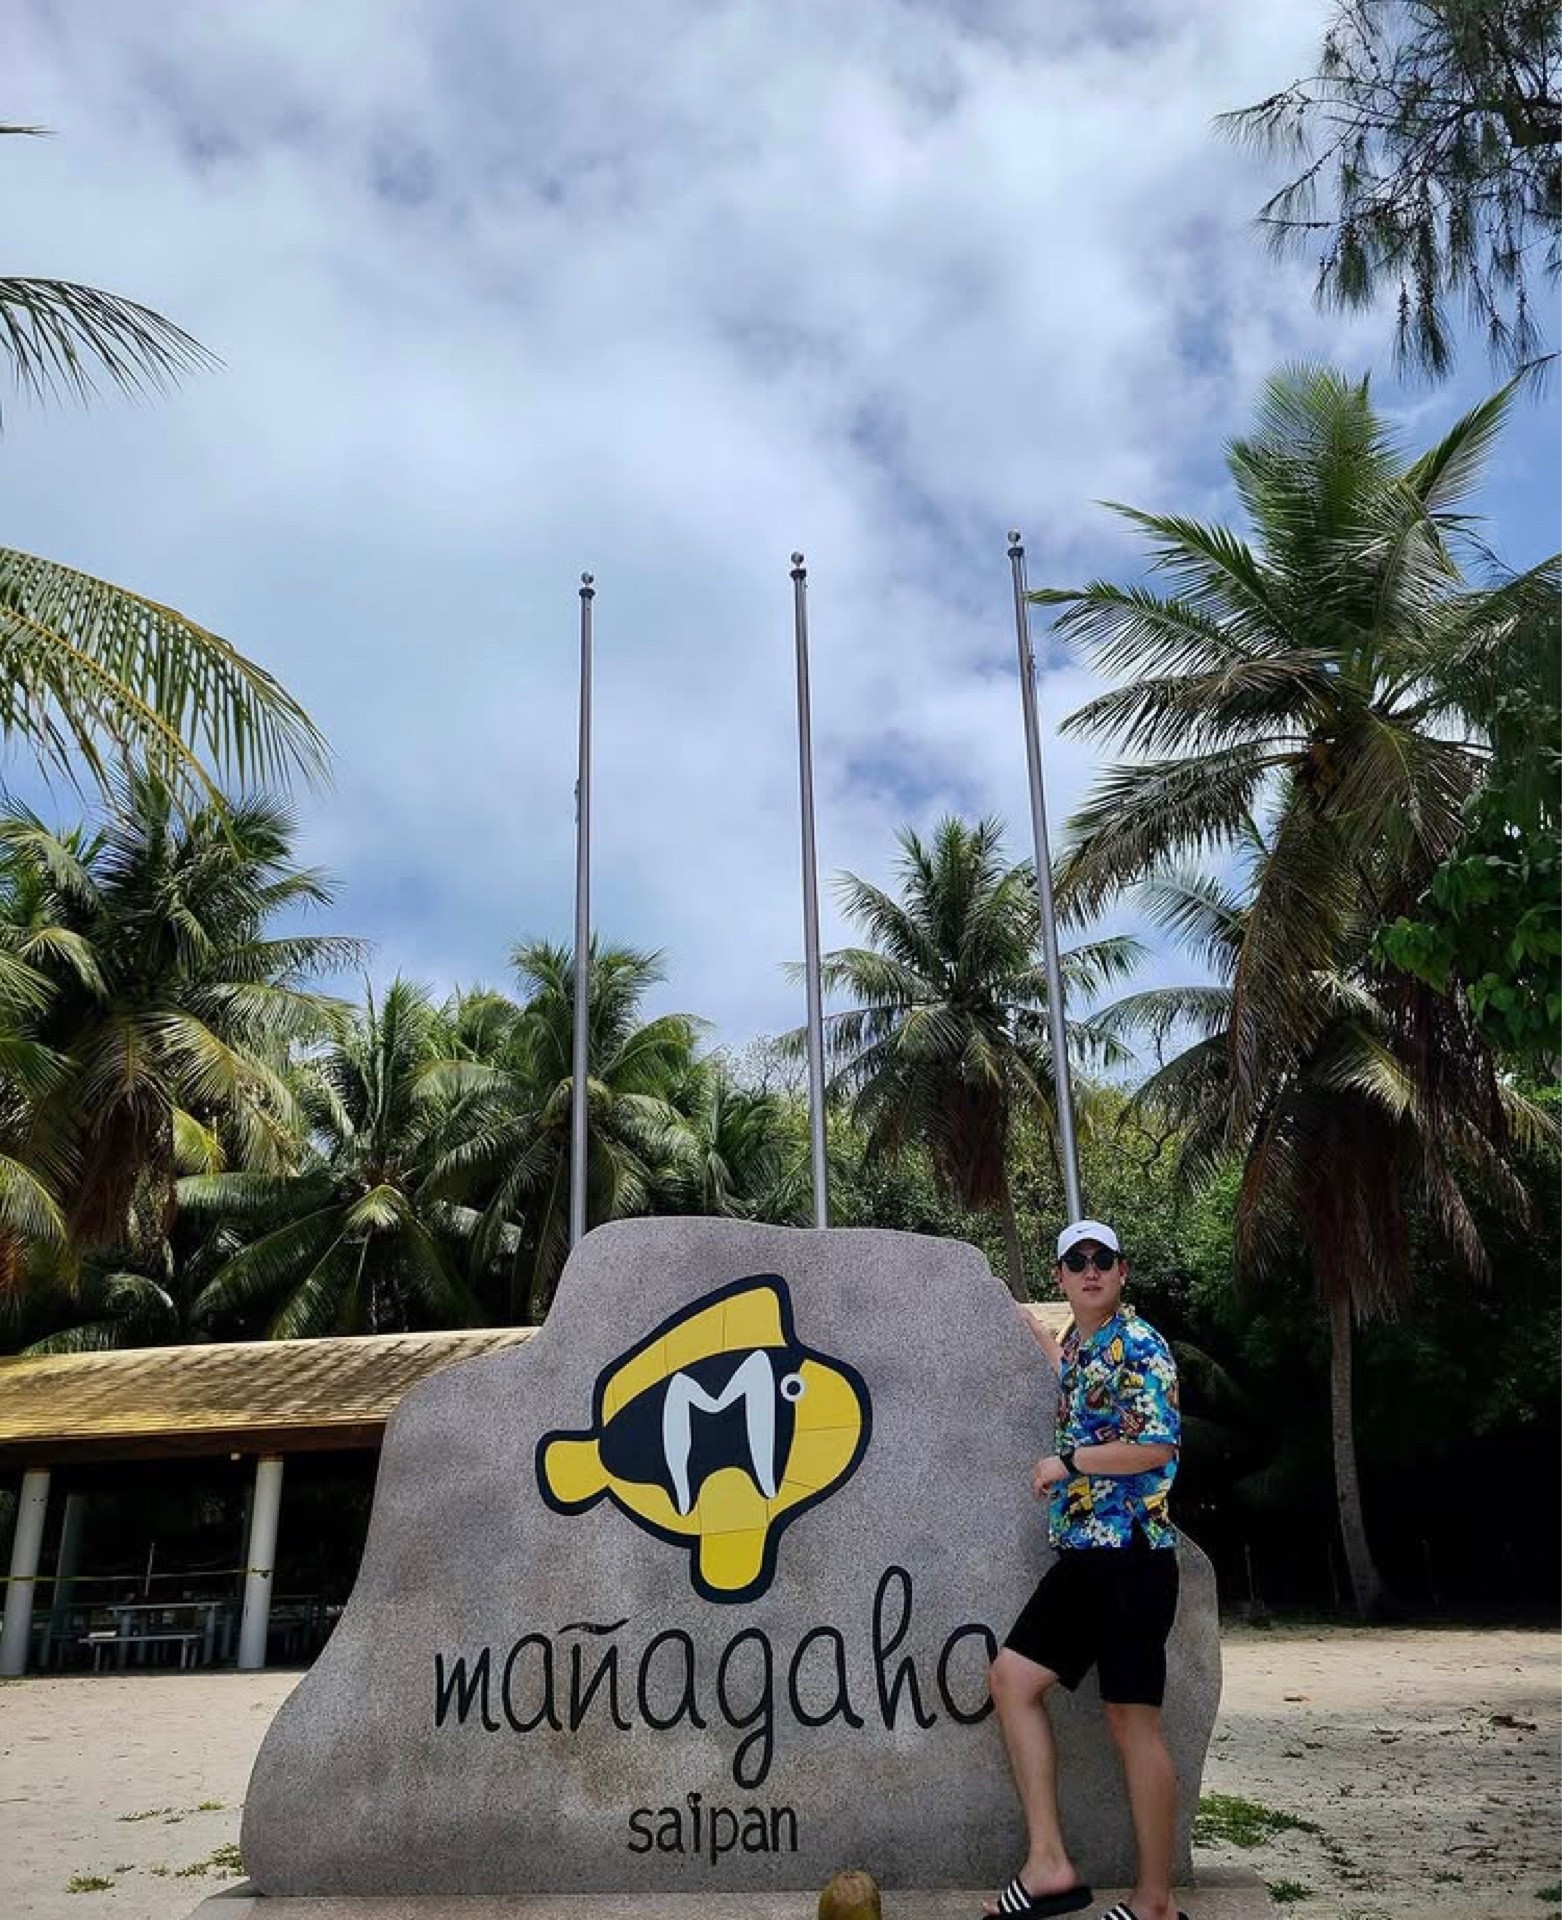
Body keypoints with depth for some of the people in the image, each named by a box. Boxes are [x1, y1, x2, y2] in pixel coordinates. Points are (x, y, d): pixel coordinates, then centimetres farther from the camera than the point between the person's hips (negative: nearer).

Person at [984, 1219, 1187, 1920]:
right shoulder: (1078, 1342, 14)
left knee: (1133, 1720, -2)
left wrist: (1066, 1461, -12)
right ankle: (1049, 1863, 12)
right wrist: (1033, 1330, 40)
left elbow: (1158, 1446, -20)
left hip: (1131, 1553, -9)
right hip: (1081, 1552, 9)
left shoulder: (1139, 1344, -11)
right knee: (1012, 1678, 7)